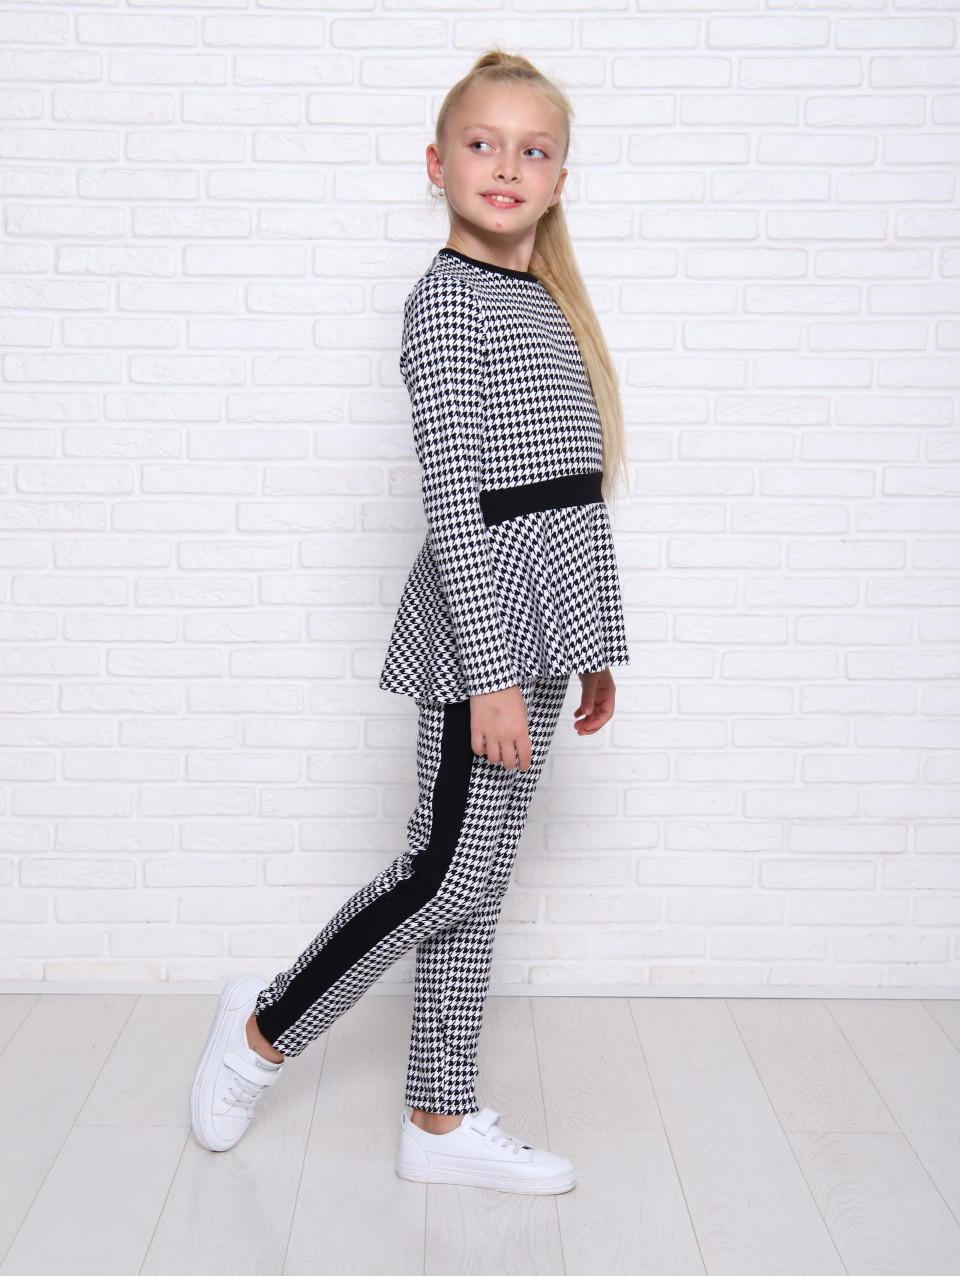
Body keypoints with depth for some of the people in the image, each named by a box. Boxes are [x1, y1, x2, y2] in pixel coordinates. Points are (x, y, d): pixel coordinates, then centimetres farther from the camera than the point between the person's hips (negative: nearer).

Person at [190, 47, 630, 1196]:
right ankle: (264, 1030, 20)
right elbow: (454, 499, -16)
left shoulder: (547, 304, 16)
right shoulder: (448, 299, -9)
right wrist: (493, 670, -20)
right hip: (479, 625, -8)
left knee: (476, 881, 12)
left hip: (536, 627, 8)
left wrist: (593, 644, 17)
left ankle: (440, 1122, 24)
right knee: (450, 871, -3)